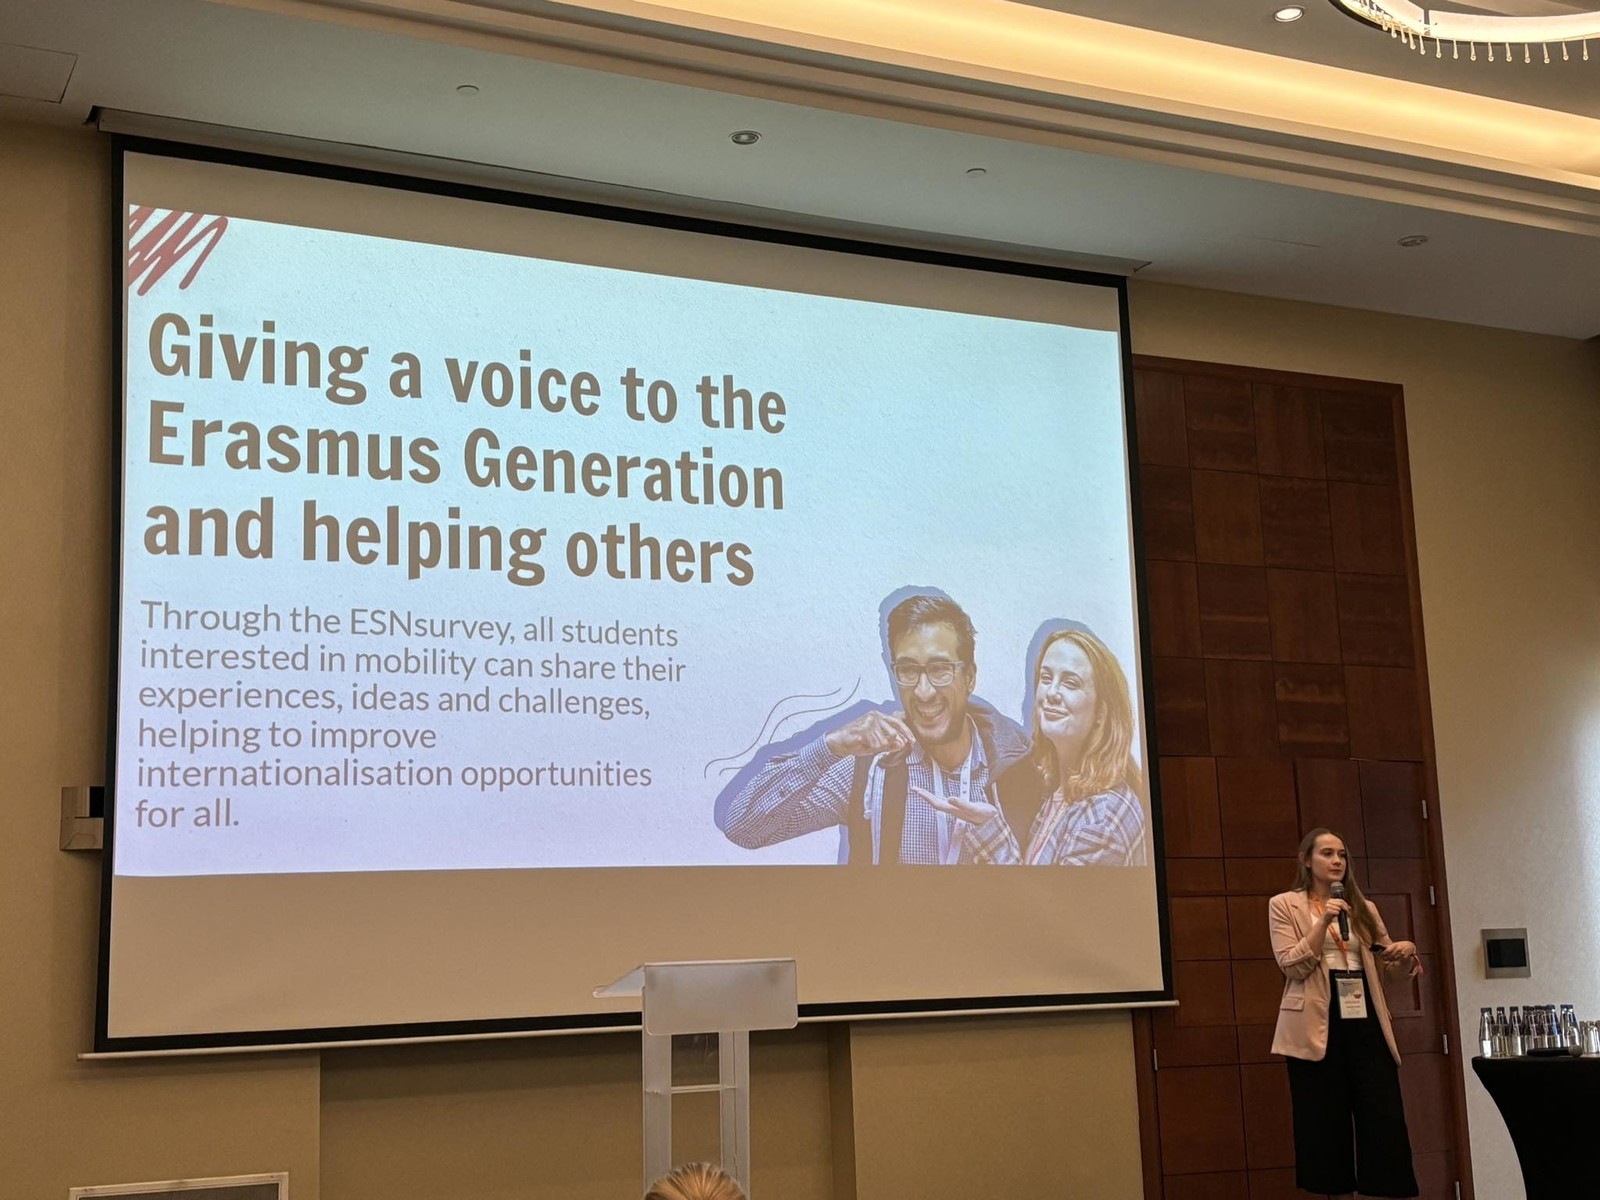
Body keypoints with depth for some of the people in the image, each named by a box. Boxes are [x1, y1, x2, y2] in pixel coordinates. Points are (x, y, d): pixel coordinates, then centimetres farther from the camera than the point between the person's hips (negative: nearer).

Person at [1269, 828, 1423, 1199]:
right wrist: (1323, 922, -15)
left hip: (1365, 1021, 4)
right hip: (1318, 1025, -4)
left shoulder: (1363, 907, 17)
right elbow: (1293, 966, -7)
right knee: (1326, 1123, 0)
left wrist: (1406, 952, -3)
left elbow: (1388, 962, 19)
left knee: (1386, 1120, -2)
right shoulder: (1284, 905, 4)